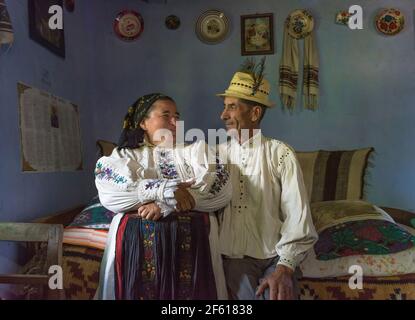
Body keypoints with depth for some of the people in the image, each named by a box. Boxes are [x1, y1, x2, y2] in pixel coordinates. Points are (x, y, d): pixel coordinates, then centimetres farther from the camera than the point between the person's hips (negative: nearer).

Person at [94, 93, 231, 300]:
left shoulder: (196, 149, 10)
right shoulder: (125, 155, 9)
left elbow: (222, 190, -6)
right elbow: (109, 194, -10)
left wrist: (167, 205, -15)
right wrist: (164, 190, -20)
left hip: (191, 242, 1)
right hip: (138, 242, 0)